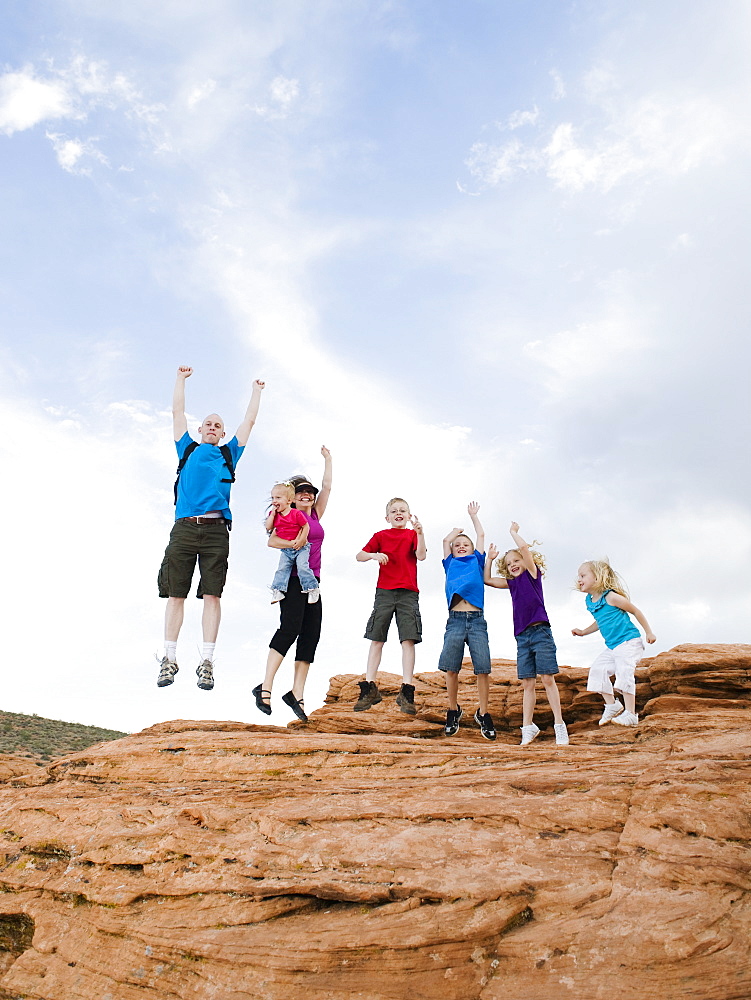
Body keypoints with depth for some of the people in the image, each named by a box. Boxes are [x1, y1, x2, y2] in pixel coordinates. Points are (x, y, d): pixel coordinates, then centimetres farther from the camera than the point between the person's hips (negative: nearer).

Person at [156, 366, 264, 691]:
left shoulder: (228, 454, 23)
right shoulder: (187, 450, 22)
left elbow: (249, 421, 29)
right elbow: (177, 413, 27)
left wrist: (257, 392, 38)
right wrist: (181, 379, 34)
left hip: (215, 530, 0)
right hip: (184, 528, 0)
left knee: (212, 595, -6)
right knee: (175, 594, -2)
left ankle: (207, 662, -5)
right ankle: (169, 658, 5)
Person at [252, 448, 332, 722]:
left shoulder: (315, 515, 19)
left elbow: (327, 486, 18)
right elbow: (272, 541, -10)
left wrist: (327, 460, 22)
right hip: (293, 578, -7)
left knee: (311, 635, -1)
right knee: (290, 628, -19)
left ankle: (296, 694, 1)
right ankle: (265, 687, -15)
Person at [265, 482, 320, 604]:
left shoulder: (296, 514, -13)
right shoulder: (274, 514, 4)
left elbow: (306, 526, -8)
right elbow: (268, 527, -4)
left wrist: (301, 540, -16)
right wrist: (273, 513, -11)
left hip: (301, 547, -5)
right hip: (286, 550, 5)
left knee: (302, 566, -17)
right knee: (282, 568, -4)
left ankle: (312, 589, -6)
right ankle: (278, 591, -1)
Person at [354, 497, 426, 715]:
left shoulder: (413, 534, 8)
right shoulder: (381, 536, 10)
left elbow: (421, 555, -9)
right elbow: (359, 556, 5)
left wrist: (419, 533, -23)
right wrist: (374, 555, -14)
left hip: (408, 593, -1)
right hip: (384, 592, 1)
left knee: (408, 640, -7)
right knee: (377, 639, 2)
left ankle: (407, 691, -5)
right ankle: (369, 689, 7)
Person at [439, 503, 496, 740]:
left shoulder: (477, 562, 20)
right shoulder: (450, 564, 21)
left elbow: (481, 535, 25)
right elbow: (446, 540, 23)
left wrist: (473, 515, 38)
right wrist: (459, 529, 39)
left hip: (477, 620, 0)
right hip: (455, 620, 1)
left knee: (483, 667, -7)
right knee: (451, 668, -2)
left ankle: (483, 713, 6)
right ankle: (453, 710, 14)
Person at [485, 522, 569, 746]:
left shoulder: (532, 574, 2)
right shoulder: (512, 583, 17)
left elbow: (524, 547, -11)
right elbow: (487, 579, 23)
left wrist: (513, 531, 4)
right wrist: (490, 558, 19)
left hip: (540, 632, -6)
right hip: (522, 637, 6)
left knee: (547, 678, -7)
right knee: (527, 684, 5)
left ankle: (560, 726, -3)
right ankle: (528, 727, 7)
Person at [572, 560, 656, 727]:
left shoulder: (611, 597, -16)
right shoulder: (589, 601, 8)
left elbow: (635, 611, -6)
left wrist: (648, 632, -2)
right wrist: (583, 632, 17)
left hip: (628, 641, -8)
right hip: (611, 646, 8)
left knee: (624, 673, -16)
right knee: (598, 669, 1)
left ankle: (630, 714, -8)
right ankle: (612, 705, 15)